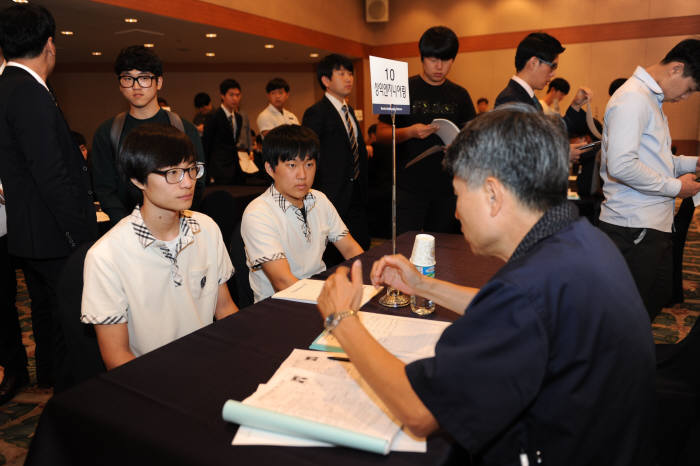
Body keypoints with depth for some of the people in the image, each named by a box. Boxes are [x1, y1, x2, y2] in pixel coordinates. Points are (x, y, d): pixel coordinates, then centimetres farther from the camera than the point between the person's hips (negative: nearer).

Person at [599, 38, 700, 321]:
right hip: (634, 228, -11)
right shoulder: (633, 99, -15)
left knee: (659, 297, 20)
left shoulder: (651, 98, 18)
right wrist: (675, 187, -16)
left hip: (655, 224, 11)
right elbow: (621, 165, -27)